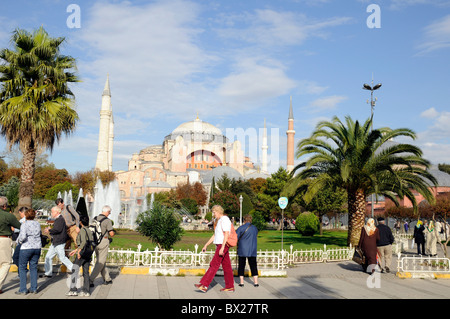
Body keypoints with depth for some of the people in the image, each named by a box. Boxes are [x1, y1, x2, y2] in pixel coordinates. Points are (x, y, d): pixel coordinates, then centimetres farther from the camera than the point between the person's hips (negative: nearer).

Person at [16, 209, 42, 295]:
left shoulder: (25, 224, -10)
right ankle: (34, 288, 12)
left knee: (22, 267, 6)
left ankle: (23, 289, 5)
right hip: (37, 247, 5)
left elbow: (23, 236, -22)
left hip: (26, 248, -5)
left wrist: (19, 241, -2)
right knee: (33, 267, 11)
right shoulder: (37, 224, 7)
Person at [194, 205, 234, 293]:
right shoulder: (218, 221, 18)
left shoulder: (225, 220, -12)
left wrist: (222, 248, -26)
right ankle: (230, 286, 13)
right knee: (226, 266, 10)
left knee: (214, 265, -12)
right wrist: (206, 245, 19)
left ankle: (204, 285, -14)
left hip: (223, 245, -10)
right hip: (219, 245, 10)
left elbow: (226, 235, -20)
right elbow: (214, 235, 22)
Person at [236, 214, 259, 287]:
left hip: (242, 249, -2)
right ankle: (256, 282, 3)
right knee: (253, 265, 7)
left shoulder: (241, 228, -6)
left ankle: (241, 282, 4)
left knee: (241, 265, 6)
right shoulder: (255, 228, 5)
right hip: (252, 250, 2)